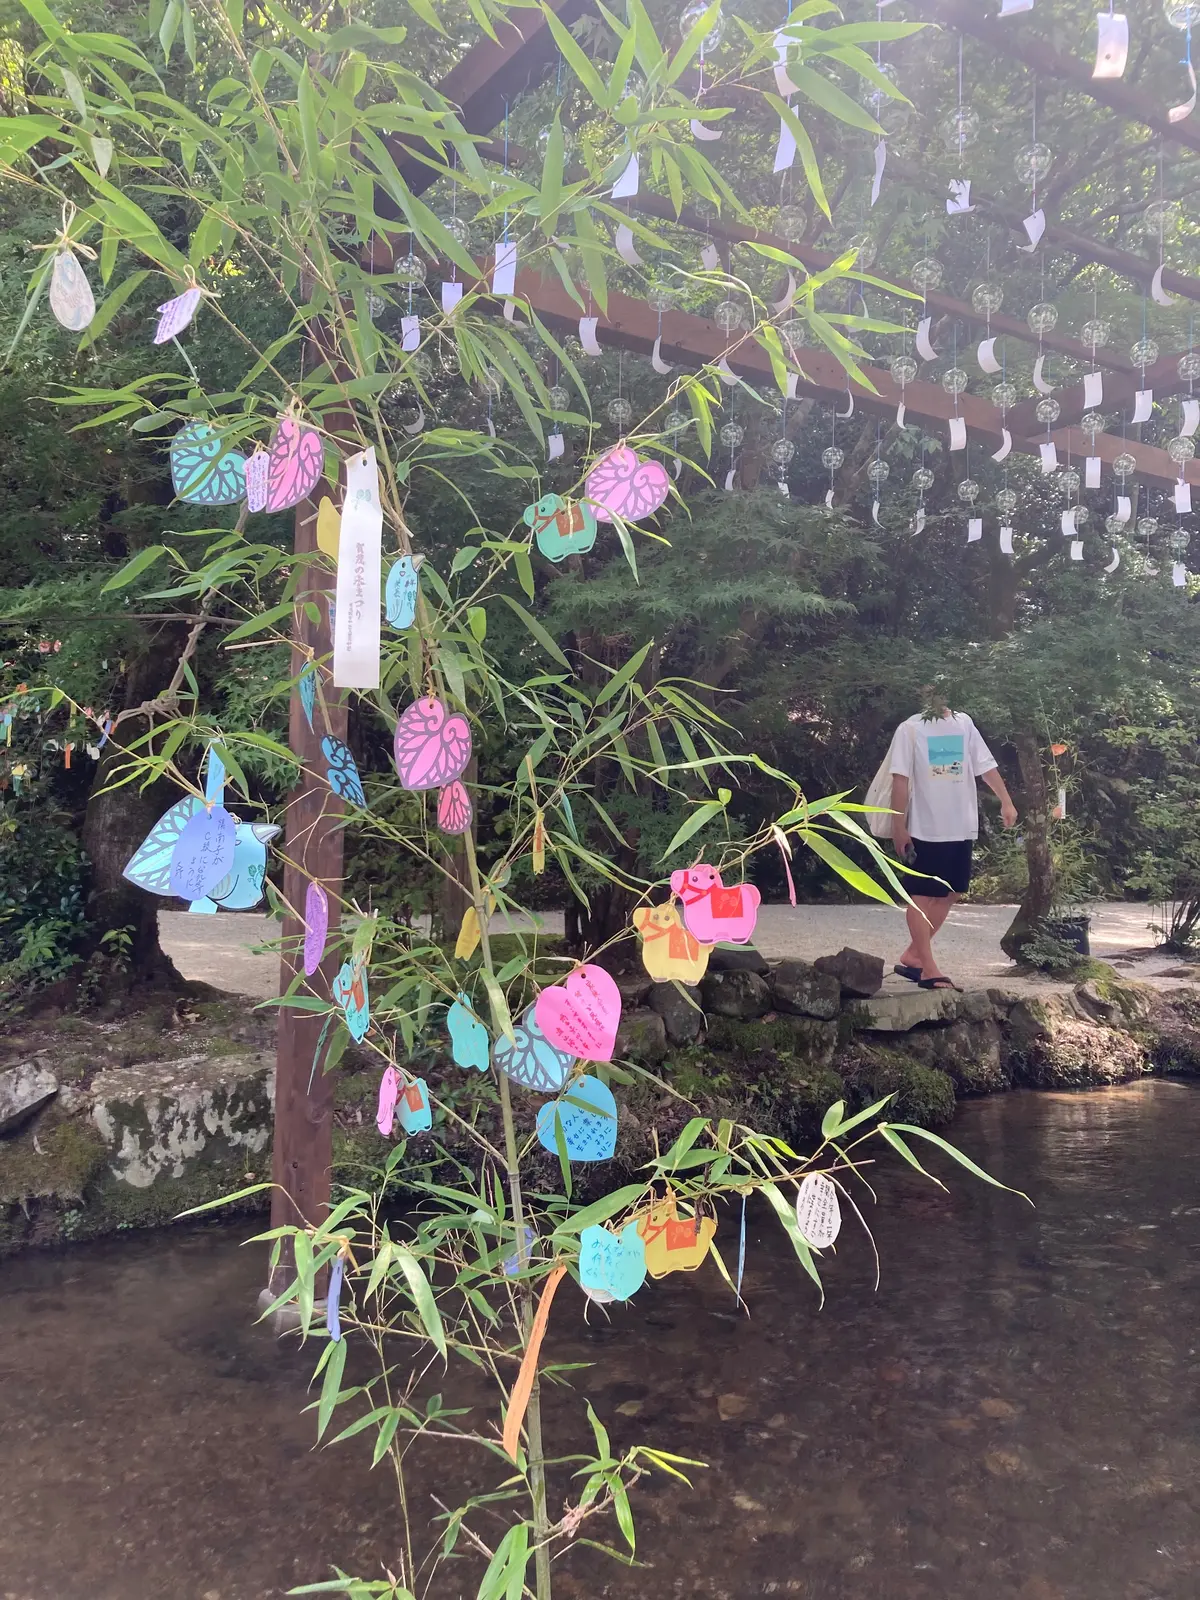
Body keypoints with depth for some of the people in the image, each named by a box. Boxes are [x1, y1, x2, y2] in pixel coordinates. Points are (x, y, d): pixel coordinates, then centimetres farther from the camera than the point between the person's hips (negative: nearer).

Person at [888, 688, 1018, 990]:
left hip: (962, 828, 6)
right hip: (924, 829, -6)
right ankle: (928, 967, 3)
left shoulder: (964, 724, 9)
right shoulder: (910, 729, -6)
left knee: (950, 894, 10)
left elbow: (986, 765, 13)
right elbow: (900, 779, -8)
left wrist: (1006, 802, 5)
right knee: (921, 896, 0)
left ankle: (912, 957, 20)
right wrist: (899, 825, -12)